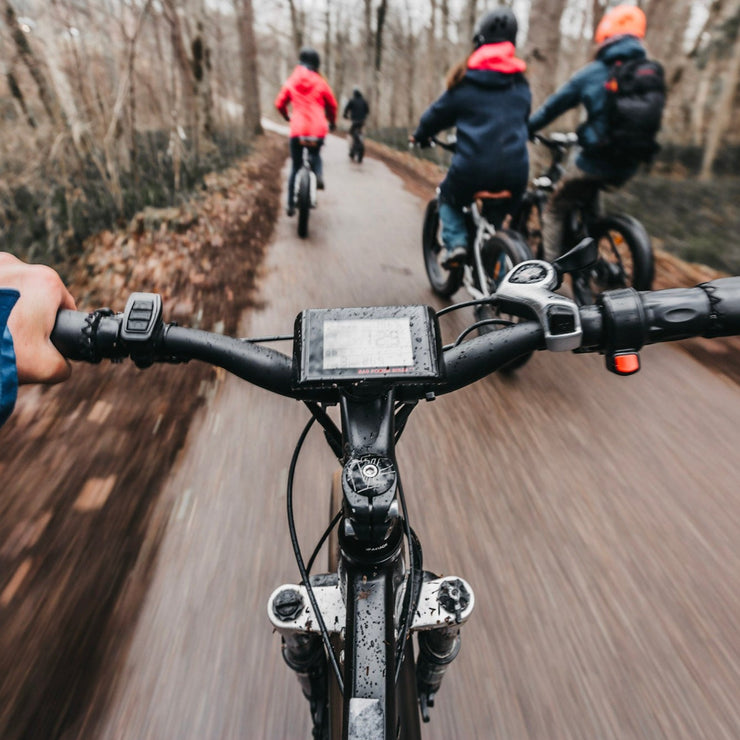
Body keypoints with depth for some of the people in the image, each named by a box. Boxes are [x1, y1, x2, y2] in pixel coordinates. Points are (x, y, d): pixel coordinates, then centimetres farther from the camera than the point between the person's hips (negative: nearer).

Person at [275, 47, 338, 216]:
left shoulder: (291, 82, 9)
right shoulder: (320, 82, 5)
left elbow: (279, 104, 10)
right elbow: (332, 105, 10)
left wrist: (288, 117, 30)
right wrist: (332, 122, 28)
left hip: (297, 130, 1)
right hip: (318, 129, -1)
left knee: (296, 167, 11)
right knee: (316, 154, 29)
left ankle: (291, 204, 8)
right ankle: (318, 175, -3)